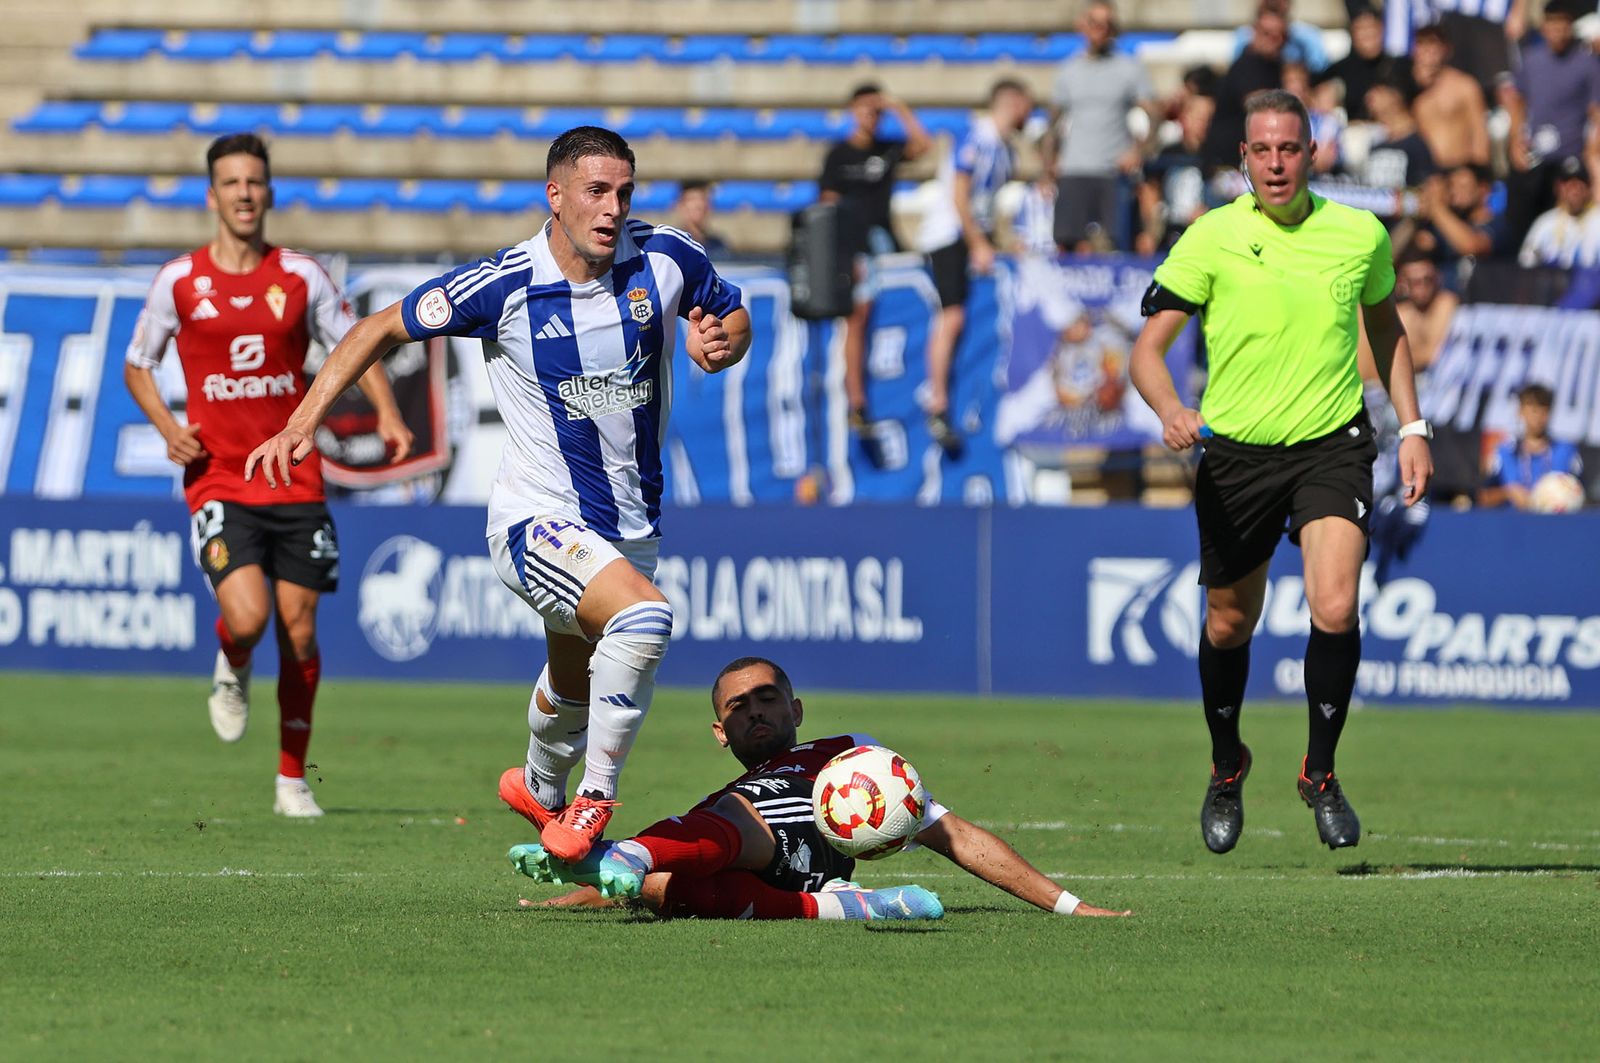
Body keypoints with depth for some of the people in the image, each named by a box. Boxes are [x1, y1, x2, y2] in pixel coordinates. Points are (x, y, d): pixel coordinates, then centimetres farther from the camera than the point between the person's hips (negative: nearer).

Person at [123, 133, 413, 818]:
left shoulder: (302, 276, 3)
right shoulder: (179, 281, 1)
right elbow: (137, 367, 12)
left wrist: (387, 414, -8)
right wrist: (168, 428, -6)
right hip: (218, 484, -2)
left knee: (299, 632, 1)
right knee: (247, 618, -21)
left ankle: (293, 779, 15)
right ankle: (231, 674, 16)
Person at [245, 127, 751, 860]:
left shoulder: (664, 258, -8)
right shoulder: (503, 286, -16)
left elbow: (734, 315, 12)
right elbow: (382, 329, -4)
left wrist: (724, 342, -13)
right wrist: (304, 421, -12)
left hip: (632, 523, 5)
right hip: (537, 518, -5)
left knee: (575, 687, 24)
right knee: (643, 613, -33)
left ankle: (542, 789, 56)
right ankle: (595, 798, -20)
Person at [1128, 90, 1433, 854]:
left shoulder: (1360, 235, 0)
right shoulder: (1213, 238, -8)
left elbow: (1385, 328, 19)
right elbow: (1148, 347, -9)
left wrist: (1411, 427, 12)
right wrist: (1171, 409, -29)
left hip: (1332, 445, 0)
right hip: (1235, 450, 0)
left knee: (1335, 609, -20)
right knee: (1229, 624, 11)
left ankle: (1320, 774, 1)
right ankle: (1227, 770, 39)